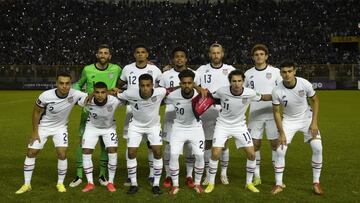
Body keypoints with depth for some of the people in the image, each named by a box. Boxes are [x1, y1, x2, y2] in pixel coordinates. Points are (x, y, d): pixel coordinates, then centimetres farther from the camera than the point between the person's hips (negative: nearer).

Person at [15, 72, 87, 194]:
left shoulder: (75, 95, -26)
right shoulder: (46, 96, -29)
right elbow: (36, 112, -12)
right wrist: (35, 132, -7)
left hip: (60, 128, 0)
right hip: (43, 127, 0)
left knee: (62, 154, -10)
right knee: (31, 153, 2)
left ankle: (60, 183, 11)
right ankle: (26, 185, 18)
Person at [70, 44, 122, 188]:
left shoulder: (116, 69, -2)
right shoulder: (87, 70, -2)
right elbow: (79, 84, 14)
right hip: (88, 110, 0)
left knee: (105, 143, 5)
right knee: (82, 142, -3)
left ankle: (102, 175, 20)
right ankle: (79, 176, 9)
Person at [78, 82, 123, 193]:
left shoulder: (114, 101, -34)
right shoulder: (86, 101, -30)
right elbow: (79, 102, -5)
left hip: (109, 127, -1)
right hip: (92, 127, 1)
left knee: (112, 153, -11)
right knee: (86, 153, -6)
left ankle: (110, 182, 7)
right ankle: (90, 183, 9)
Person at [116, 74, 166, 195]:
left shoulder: (159, 92, -29)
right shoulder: (130, 94, -29)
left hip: (154, 125, 0)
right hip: (136, 125, 0)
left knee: (157, 152, -8)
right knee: (131, 153, -5)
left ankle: (156, 184, 8)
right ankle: (133, 184, 13)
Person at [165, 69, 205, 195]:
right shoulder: (173, 96, -20)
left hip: (195, 127, 0)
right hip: (179, 128, 0)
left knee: (200, 155, -5)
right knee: (173, 155, -10)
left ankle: (197, 183, 19)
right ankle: (175, 185, 9)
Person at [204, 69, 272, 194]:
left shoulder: (250, 93, -18)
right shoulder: (222, 91, -21)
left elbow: (263, 97, 1)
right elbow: (211, 97, 1)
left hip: (240, 126, 2)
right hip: (223, 125, -1)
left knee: (251, 154, -3)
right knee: (215, 154, -10)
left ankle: (249, 183, 18)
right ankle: (211, 183, 10)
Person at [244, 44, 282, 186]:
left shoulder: (275, 71, 0)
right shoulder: (248, 73, 6)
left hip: (272, 114, -2)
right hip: (254, 115, 2)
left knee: (275, 144, 3)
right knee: (255, 144, 4)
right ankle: (256, 176, 15)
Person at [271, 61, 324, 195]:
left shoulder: (304, 84, -22)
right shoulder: (277, 91, -23)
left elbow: (315, 100, -6)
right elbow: (276, 112, -11)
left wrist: (314, 122, -12)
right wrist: (281, 133, -13)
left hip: (307, 118, 1)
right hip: (289, 120, -1)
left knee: (317, 148, -9)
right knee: (280, 151, -9)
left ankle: (316, 183, 8)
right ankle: (278, 184, 8)